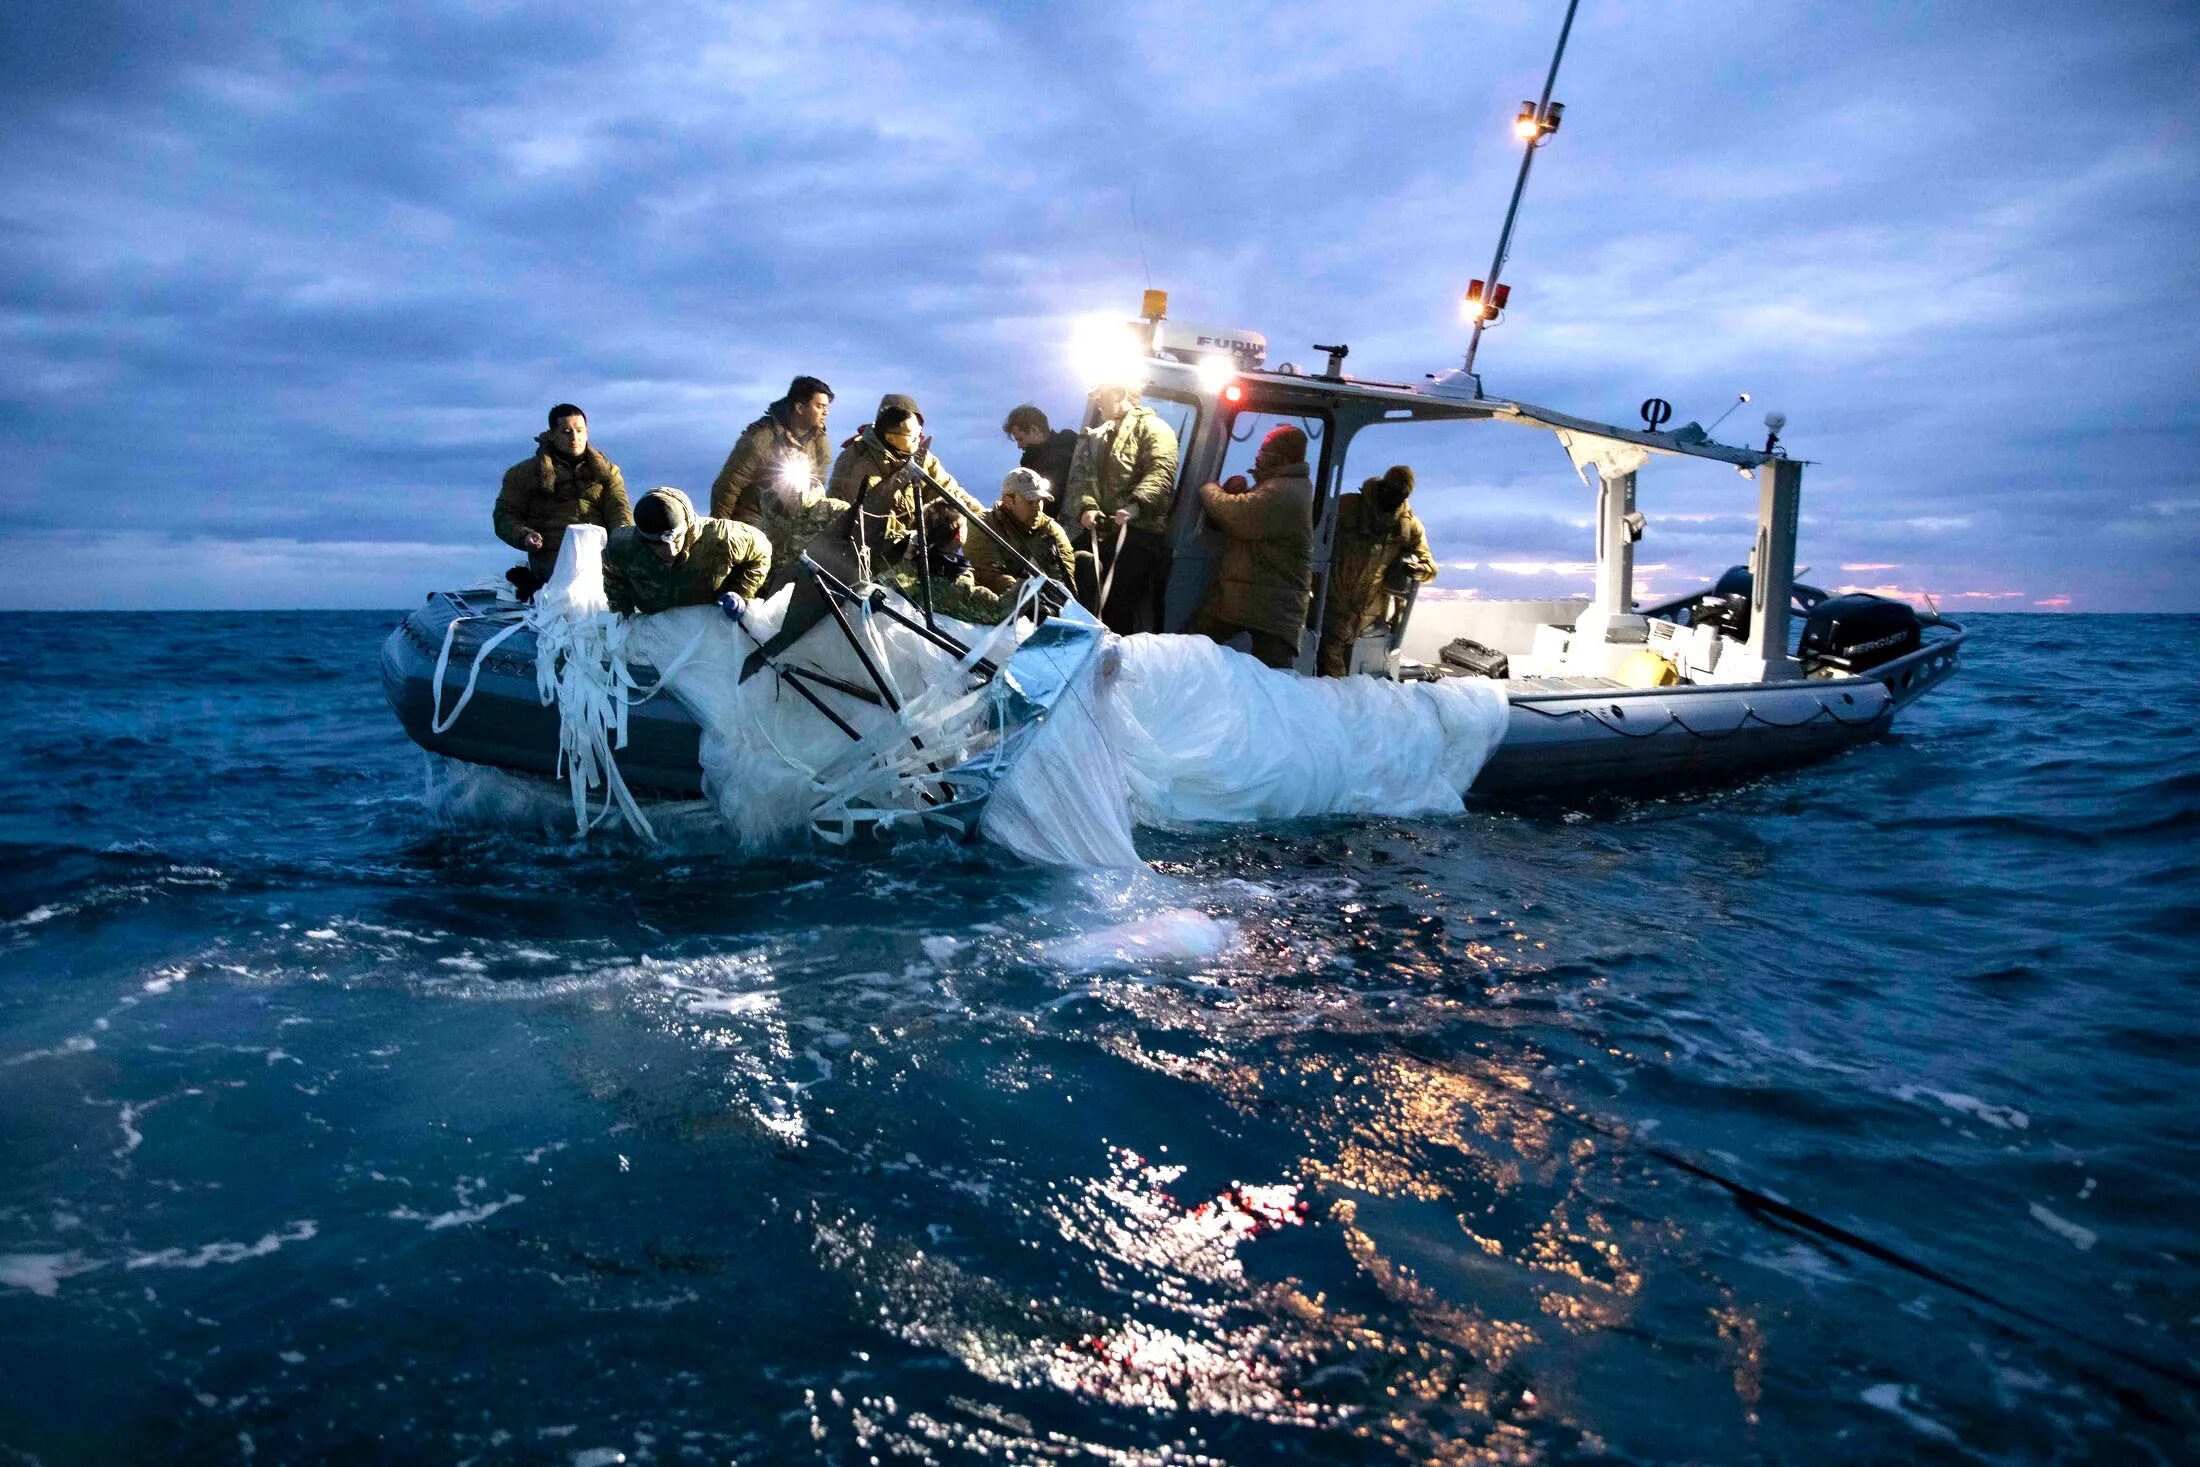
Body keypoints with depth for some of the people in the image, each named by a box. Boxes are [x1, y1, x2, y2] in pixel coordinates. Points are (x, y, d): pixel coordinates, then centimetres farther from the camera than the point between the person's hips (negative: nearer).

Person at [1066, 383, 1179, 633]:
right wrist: (1086, 506, -10)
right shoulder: (1096, 438, 24)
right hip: (1102, 531, 7)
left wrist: (1135, 504, -31)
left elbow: (1162, 473, -15)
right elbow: (1080, 477, 12)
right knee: (1095, 601, 8)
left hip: (1139, 531, -7)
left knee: (1120, 606, -11)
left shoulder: (1152, 428, 1)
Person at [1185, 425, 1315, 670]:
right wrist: (1233, 491, 0)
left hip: (1273, 603, -11)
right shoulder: (1279, 484, 18)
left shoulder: (1285, 492, -19)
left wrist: (1209, 489, -3)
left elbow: (1234, 515, -24)